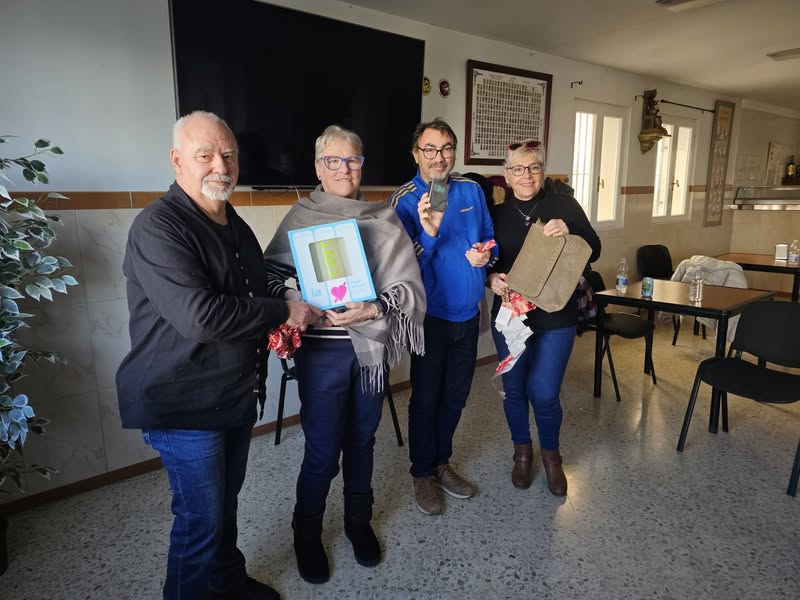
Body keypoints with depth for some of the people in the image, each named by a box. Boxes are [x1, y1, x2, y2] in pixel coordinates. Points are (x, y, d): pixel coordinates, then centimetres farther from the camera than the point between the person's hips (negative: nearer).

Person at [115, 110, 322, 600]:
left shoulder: (235, 225, 10)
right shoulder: (158, 228, -19)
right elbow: (199, 316, -30)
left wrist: (275, 328, 0)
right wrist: (283, 312, -20)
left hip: (238, 393, 8)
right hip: (184, 403, -8)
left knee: (226, 500, 22)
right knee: (202, 518, 4)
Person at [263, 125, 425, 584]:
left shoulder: (384, 220, 4)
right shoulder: (300, 217, -1)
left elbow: (408, 284, -3)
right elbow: (273, 278, -6)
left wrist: (372, 310, -19)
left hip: (373, 345, 3)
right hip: (322, 349, -2)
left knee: (362, 439, 17)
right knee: (323, 451, 3)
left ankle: (359, 522, 41)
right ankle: (307, 535, 30)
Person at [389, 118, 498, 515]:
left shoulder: (472, 191, 3)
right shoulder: (404, 200, -11)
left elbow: (490, 240, 15)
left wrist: (485, 255, -8)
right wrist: (428, 233, -32)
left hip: (467, 314, 5)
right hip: (430, 315, -5)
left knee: (455, 396, 17)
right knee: (426, 397, 7)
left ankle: (442, 463, 37)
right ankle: (422, 475, 27)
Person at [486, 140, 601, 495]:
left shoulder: (563, 205, -2)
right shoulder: (496, 214, 3)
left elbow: (594, 252, -6)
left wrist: (569, 231, -25)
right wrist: (492, 277, -16)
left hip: (556, 317, -2)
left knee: (544, 393, -2)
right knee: (514, 389, 12)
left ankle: (551, 455, 27)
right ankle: (522, 452, 37)